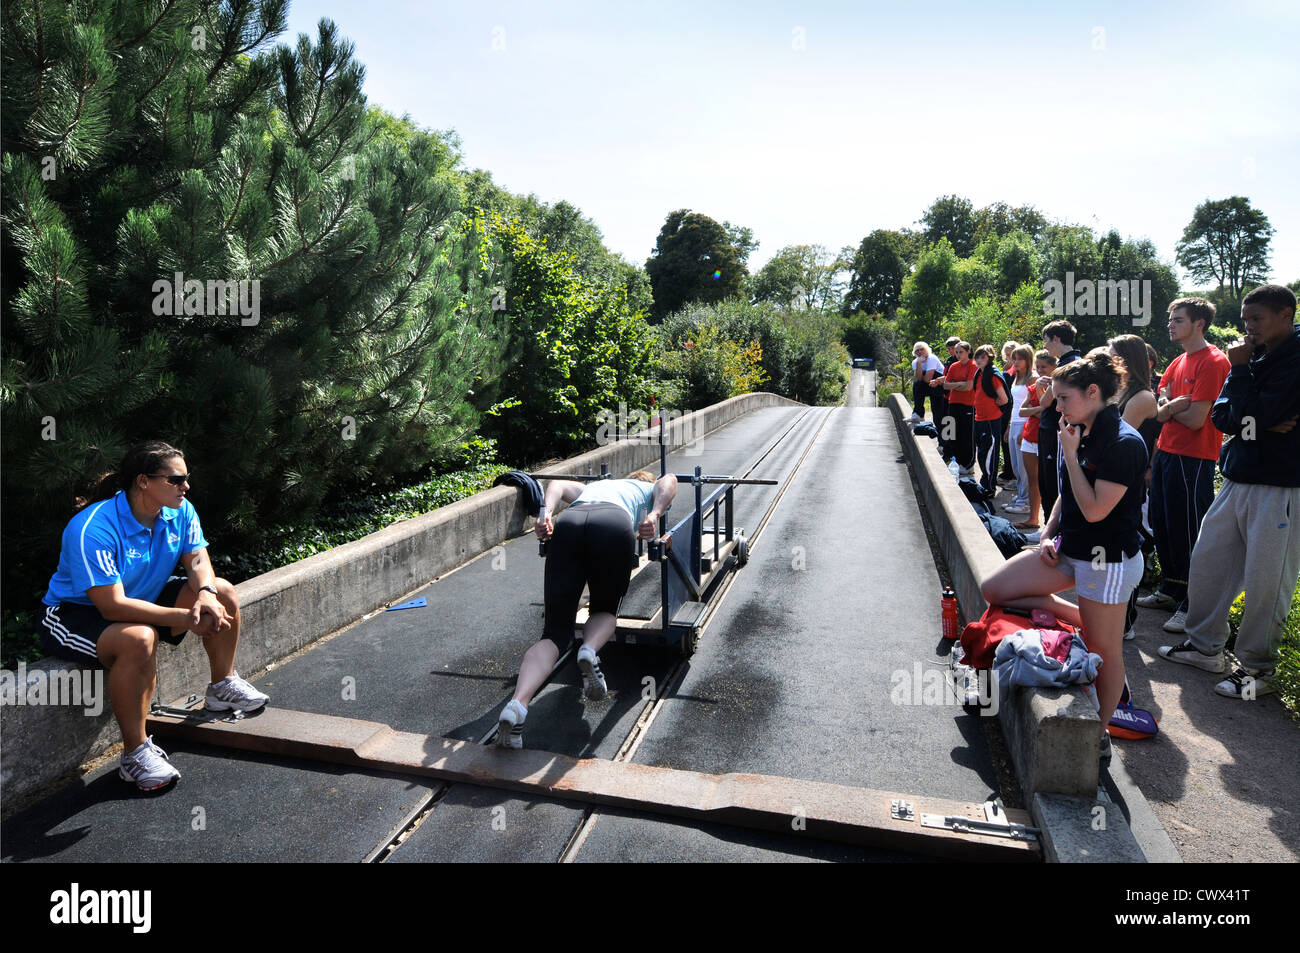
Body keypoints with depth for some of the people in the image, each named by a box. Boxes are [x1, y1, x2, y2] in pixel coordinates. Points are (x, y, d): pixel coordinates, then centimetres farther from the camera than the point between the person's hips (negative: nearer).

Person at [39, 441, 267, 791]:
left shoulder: (180, 512, -9)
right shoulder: (93, 529, -31)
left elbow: (197, 560, -4)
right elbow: (113, 606, -34)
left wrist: (206, 594, -28)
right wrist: (185, 618, -36)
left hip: (144, 599, 8)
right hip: (76, 614, -8)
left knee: (223, 593, -4)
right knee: (139, 639, -39)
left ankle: (222, 687, 14)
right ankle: (135, 753, -24)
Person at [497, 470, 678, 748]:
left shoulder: (593, 485, 45)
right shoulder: (650, 490, 37)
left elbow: (556, 483, 26)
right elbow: (670, 480, 13)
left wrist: (545, 515, 10)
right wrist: (653, 517, -1)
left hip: (568, 525, 2)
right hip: (615, 526, -2)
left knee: (555, 633, 3)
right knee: (605, 610, 24)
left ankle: (517, 704, -22)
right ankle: (590, 651, -10)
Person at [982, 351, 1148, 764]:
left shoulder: (1124, 443, -19)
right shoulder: (1080, 435, 7)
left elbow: (1094, 509, -23)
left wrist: (1070, 454, -19)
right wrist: (1048, 536, 4)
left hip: (1107, 559, -9)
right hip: (1069, 549, 9)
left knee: (1104, 650, 3)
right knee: (993, 590, 5)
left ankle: (1099, 733, 22)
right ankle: (1080, 619, 14)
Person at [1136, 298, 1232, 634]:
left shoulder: (1214, 362, -14)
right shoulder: (1178, 363, 15)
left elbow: (1196, 420, -19)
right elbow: (1158, 413, 9)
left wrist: (1168, 407, -1)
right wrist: (1174, 406, -13)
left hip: (1193, 459, -9)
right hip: (1166, 452, 9)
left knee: (1187, 531, -3)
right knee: (1162, 524, 15)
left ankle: (1193, 605, 8)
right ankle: (1169, 591, 29)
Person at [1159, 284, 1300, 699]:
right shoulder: (1253, 358, 11)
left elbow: (1252, 414, -20)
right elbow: (1220, 414, 5)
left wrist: (1239, 369, -11)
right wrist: (1262, 424, -13)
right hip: (1236, 480, 8)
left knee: (1265, 581, 0)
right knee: (1207, 561, 12)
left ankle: (1257, 668, 14)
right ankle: (1205, 646, 26)